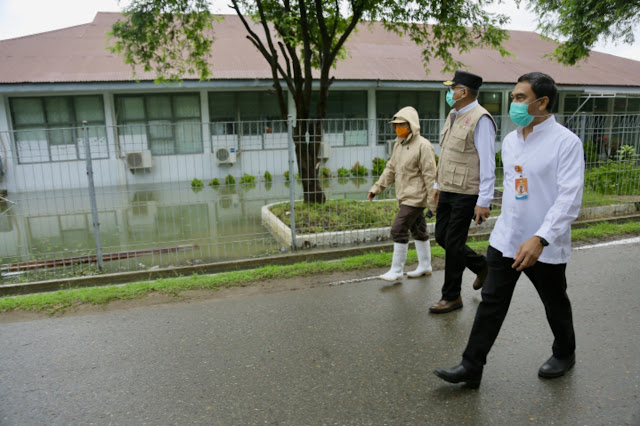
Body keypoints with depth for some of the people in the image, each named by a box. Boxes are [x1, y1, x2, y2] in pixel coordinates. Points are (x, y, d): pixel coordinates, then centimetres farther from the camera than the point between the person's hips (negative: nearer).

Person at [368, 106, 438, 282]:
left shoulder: (423, 146, -15)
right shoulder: (399, 144, 11)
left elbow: (430, 175, -16)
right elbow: (391, 168, 16)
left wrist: (433, 202, -16)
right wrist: (377, 187, 8)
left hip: (415, 197, -8)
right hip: (405, 196, 9)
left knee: (398, 229, -11)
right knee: (418, 230, 17)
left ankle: (396, 271, 0)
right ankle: (425, 266, 30)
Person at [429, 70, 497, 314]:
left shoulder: (480, 119, -14)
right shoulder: (453, 115, 13)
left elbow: (487, 163, -18)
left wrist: (484, 201, -21)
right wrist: (439, 184, 22)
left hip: (466, 194, -9)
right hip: (447, 191, 9)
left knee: (453, 243, -1)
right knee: (442, 236, 14)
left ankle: (452, 297, 16)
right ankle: (481, 266, 35)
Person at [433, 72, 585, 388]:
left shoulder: (566, 142, -14)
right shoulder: (510, 140, 7)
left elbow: (570, 198, -21)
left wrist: (540, 239, -31)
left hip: (545, 246, -5)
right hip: (505, 240, 5)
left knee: (555, 304, 17)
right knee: (492, 302, 5)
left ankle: (564, 354, 44)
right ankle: (471, 366, 12)